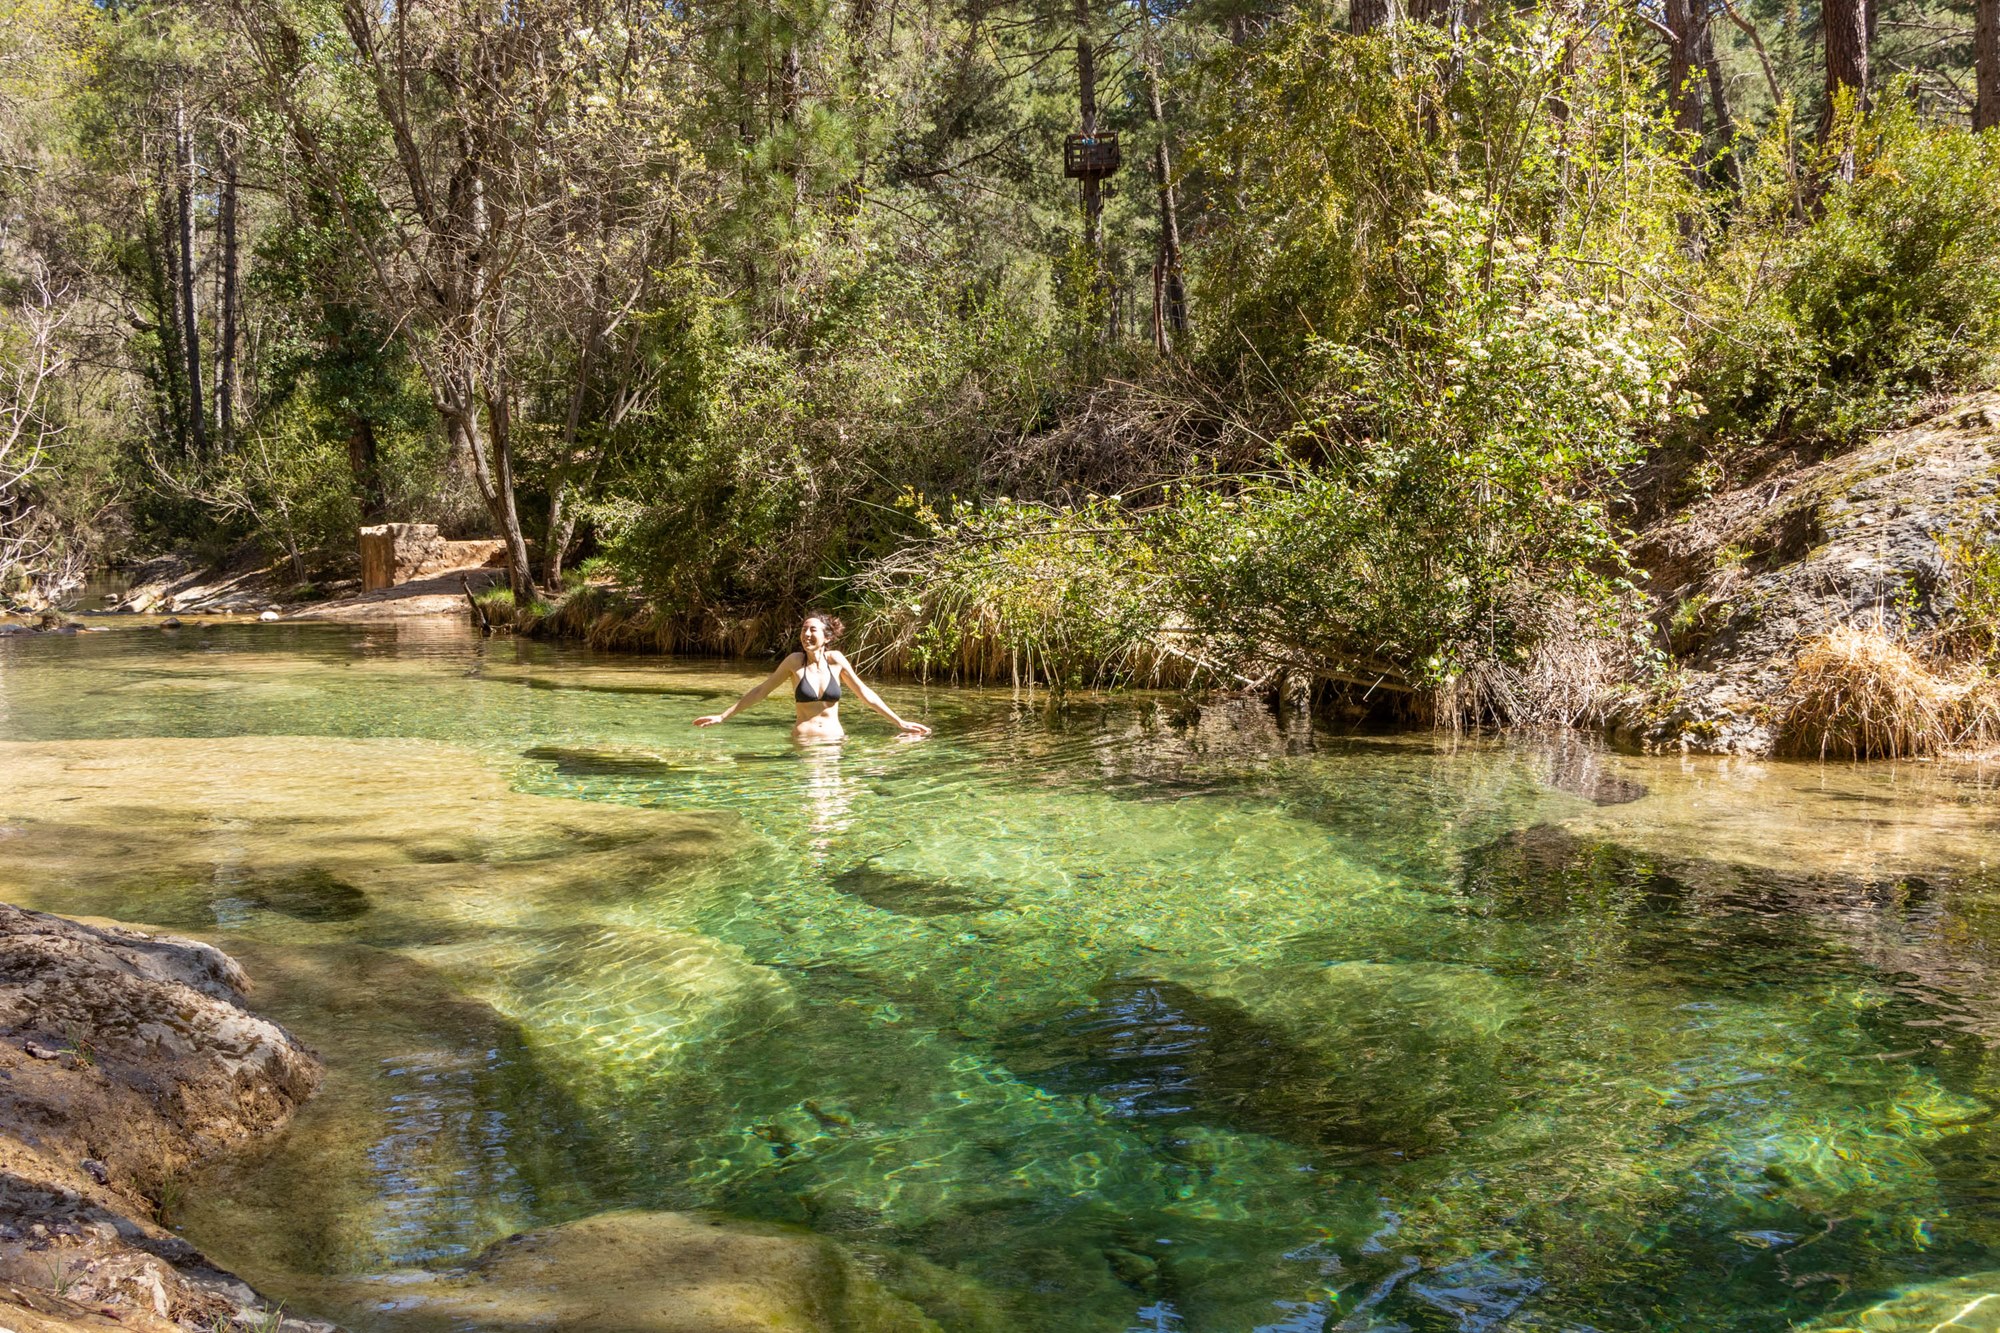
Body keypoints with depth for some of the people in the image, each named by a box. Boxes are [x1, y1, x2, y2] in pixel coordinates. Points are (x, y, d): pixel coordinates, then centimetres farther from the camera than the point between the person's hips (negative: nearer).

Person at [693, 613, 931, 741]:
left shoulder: (835, 659, 0)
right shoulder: (795, 661, -2)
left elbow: (865, 694, 8)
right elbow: (760, 692, 5)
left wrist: (900, 723, 7)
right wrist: (721, 716, 3)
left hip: (835, 739, 1)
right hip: (803, 741, -1)